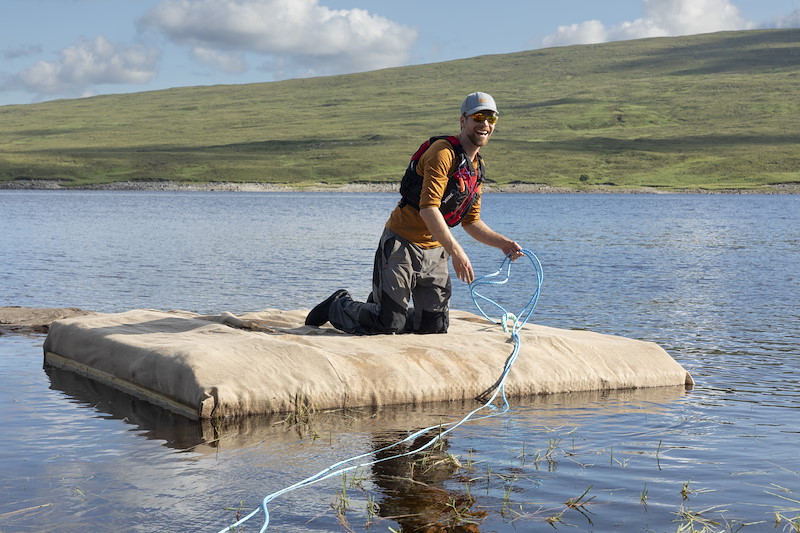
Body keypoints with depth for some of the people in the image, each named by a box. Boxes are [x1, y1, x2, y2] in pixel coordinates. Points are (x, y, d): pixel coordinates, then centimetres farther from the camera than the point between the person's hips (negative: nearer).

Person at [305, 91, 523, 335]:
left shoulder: (477, 167, 11)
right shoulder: (443, 152, -17)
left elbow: (471, 222, 17)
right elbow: (428, 208, -26)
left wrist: (503, 243, 2)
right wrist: (456, 252, -30)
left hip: (435, 251, 8)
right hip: (403, 244, -8)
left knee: (436, 326, 7)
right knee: (388, 324, -9)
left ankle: (381, 306, 31)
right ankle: (339, 305, 19)